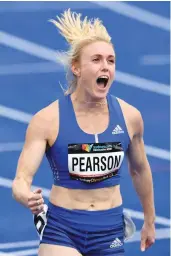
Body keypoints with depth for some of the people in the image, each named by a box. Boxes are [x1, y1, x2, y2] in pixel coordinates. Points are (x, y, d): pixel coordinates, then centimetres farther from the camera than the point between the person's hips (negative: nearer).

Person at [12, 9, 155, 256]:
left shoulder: (129, 116, -1)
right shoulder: (47, 120, -11)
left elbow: (140, 170, 16)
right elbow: (21, 180, -15)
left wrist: (150, 221, 26)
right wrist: (28, 198, -40)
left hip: (110, 230, 3)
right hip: (61, 229, -3)